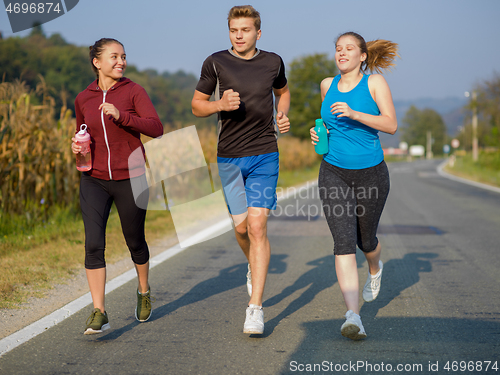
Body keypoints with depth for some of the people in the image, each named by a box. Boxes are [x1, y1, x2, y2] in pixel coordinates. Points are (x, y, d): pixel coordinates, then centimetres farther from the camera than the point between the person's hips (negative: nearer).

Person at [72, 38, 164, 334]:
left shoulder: (133, 91, -5)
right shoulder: (83, 99, 5)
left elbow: (156, 128, -17)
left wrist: (121, 116, -30)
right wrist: (78, 147, -2)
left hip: (130, 179, -2)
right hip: (95, 180, 2)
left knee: (135, 242, 13)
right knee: (94, 244, -14)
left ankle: (144, 291, 41)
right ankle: (99, 314, -13)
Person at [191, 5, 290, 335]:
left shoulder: (273, 62, 4)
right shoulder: (216, 63, -1)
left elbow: (283, 91, 24)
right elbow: (197, 105, 6)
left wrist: (284, 115, 4)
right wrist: (221, 104, -15)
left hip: (265, 156, -1)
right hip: (229, 157, 1)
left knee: (257, 227, -12)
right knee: (241, 227, 8)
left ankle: (256, 308, -10)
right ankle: (255, 266, 44)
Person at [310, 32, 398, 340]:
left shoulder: (375, 82, -5)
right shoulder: (327, 85, 7)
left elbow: (391, 125, -14)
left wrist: (354, 114, -25)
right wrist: (319, 133, 4)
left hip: (370, 173, -1)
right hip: (334, 174, 2)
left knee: (365, 240, 16)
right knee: (344, 243, -14)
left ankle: (375, 268, 54)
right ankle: (354, 317, -20)